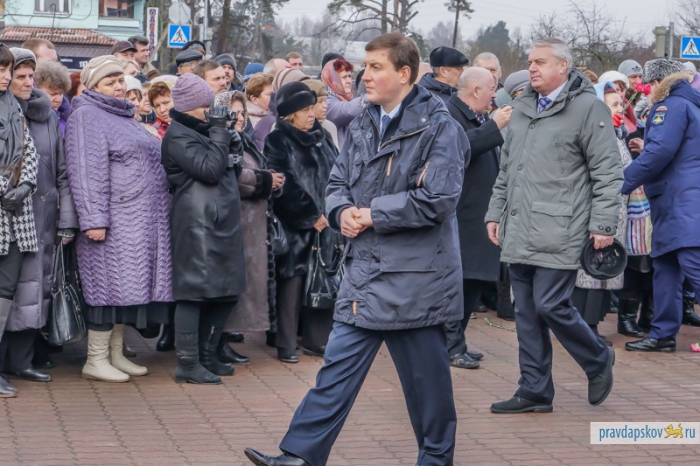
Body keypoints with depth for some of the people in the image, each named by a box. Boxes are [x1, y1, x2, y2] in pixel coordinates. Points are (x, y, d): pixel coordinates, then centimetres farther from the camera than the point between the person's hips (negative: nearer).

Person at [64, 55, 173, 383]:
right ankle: (96, 359, -1)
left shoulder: (123, 116, 22)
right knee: (109, 285, -7)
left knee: (128, 286, 10)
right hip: (114, 221, -9)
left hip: (142, 220, 9)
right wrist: (93, 219, -22)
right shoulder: (86, 116, -7)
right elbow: (87, 172, -16)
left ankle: (116, 353, 17)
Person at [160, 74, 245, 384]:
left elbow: (228, 173, 23)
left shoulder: (203, 131, 21)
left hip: (222, 221, 10)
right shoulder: (178, 135, -7)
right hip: (197, 222, -10)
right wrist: (219, 133, -11)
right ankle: (188, 363, -5)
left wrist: (232, 148, 6)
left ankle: (206, 356, 21)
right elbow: (209, 169, -18)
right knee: (195, 290, -8)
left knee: (227, 292, 11)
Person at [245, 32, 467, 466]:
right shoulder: (366, 124, 12)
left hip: (415, 275, -6)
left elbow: (438, 199, -20)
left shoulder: (439, 127, -11)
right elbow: (338, 181, 18)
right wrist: (343, 211, -6)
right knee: (338, 368, 4)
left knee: (425, 374, 7)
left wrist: (372, 214, -15)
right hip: (364, 270, 6)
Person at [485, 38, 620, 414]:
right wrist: (495, 213, 19)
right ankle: (534, 391, 16)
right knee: (526, 312, 8)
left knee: (551, 305, -9)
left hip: (559, 234, -7)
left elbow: (607, 172, -8)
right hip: (519, 233, 7)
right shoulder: (522, 107, 16)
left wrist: (603, 225, -12)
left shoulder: (588, 108, -6)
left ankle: (598, 361, 16)